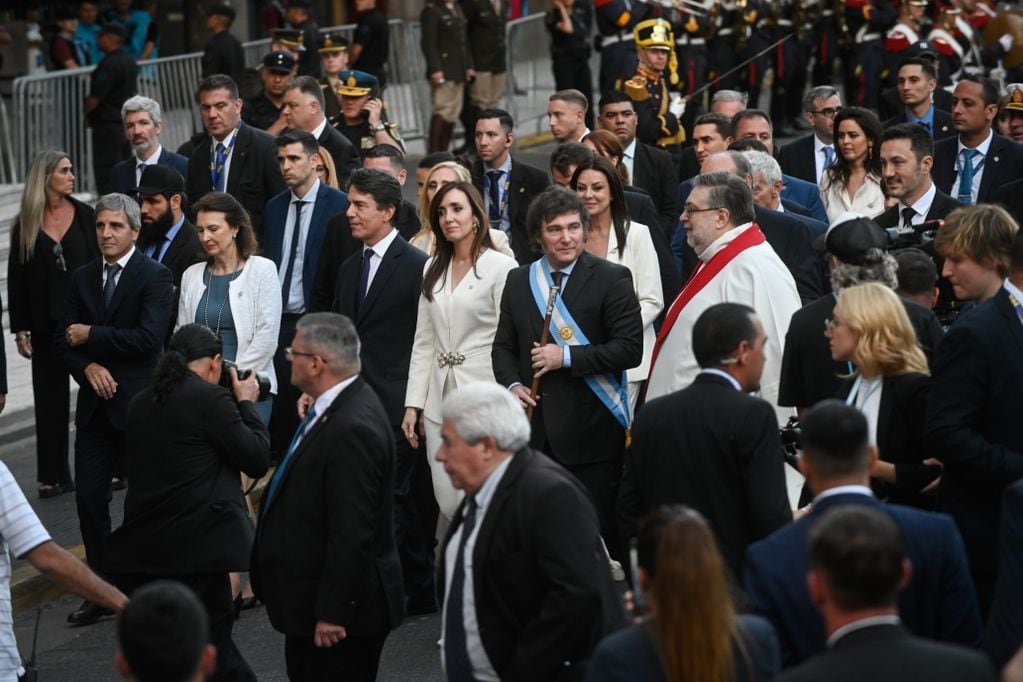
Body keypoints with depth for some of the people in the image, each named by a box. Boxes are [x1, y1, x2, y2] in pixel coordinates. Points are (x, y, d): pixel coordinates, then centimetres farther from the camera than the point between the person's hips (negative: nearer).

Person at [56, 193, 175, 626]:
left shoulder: (155, 278, -9)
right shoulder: (83, 278, 9)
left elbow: (149, 338, -21)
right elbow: (64, 341, 8)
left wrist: (90, 336, -14)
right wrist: (88, 367, -12)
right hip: (96, 405, 5)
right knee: (89, 497, 3)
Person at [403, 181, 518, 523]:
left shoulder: (501, 267, -5)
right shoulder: (433, 269, 14)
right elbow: (423, 342, 14)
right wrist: (413, 404, 9)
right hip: (440, 401, 6)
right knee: (448, 504, 4)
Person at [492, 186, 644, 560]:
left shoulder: (612, 278, -3)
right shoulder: (518, 281, 12)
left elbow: (630, 348, -9)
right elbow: (504, 346, 18)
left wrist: (566, 356, -15)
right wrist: (512, 384, -2)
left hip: (591, 429, -4)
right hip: (535, 427, 4)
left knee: (597, 535, -2)